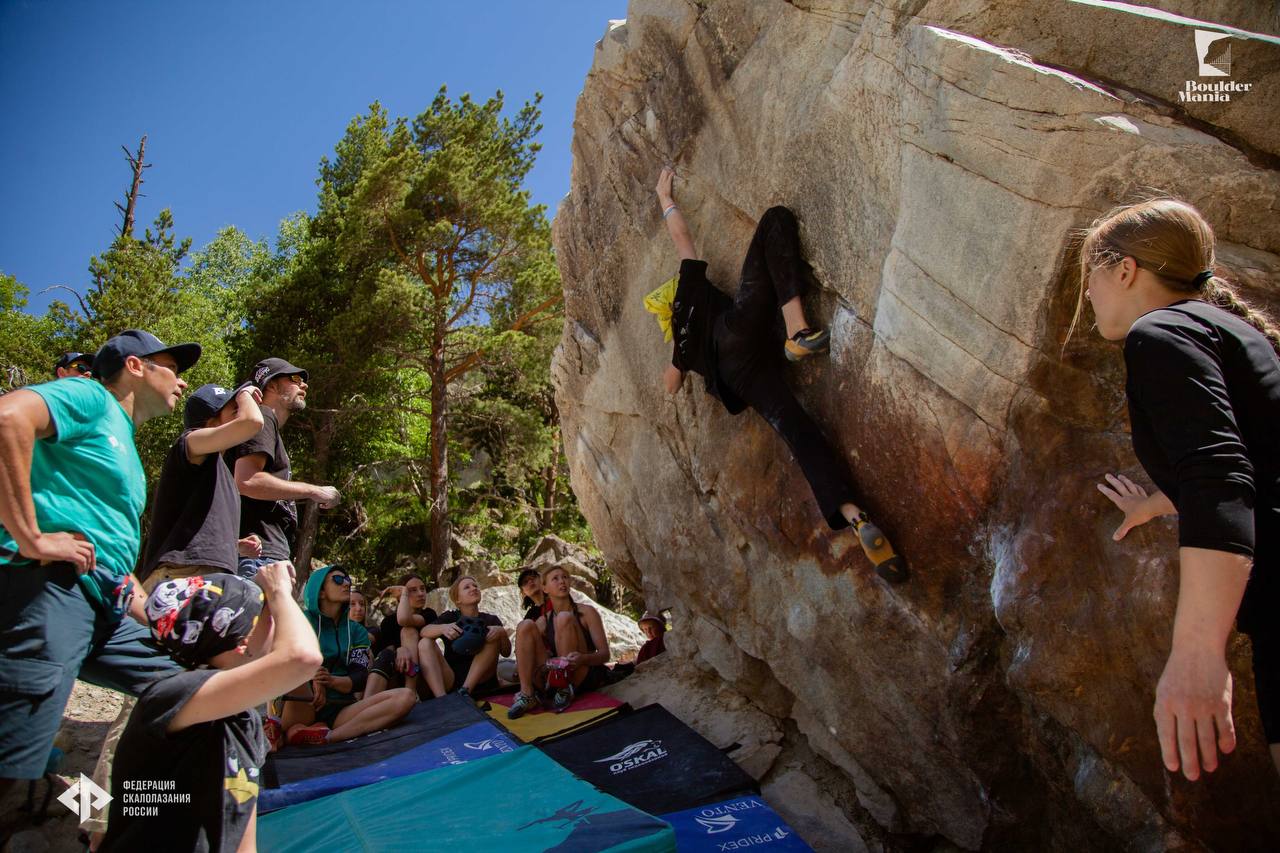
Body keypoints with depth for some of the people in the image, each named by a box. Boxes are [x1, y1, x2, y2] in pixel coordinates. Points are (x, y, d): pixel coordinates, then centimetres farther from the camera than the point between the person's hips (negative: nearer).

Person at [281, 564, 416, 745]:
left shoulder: (356, 631, 18)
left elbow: (359, 679, 5)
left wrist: (332, 681, -16)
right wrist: (314, 676, -22)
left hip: (339, 710, 3)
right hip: (301, 706, -3)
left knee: (406, 696, -23)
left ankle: (329, 736, -35)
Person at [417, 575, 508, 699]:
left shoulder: (491, 620, 13)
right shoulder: (449, 617, 11)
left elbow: (506, 652, 3)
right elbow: (424, 631, -8)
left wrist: (502, 632, -17)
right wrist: (443, 628, -30)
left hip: (480, 681, 0)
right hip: (449, 681, 0)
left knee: (494, 637, -15)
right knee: (425, 643, -16)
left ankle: (464, 691, -28)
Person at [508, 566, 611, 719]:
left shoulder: (586, 612, 2)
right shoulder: (543, 621, 12)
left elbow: (605, 654, -5)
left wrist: (583, 658, -27)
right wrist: (521, 665, -16)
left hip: (584, 679, -4)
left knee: (564, 618, -21)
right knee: (526, 626, -12)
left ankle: (567, 690, -23)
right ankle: (527, 694, -21)